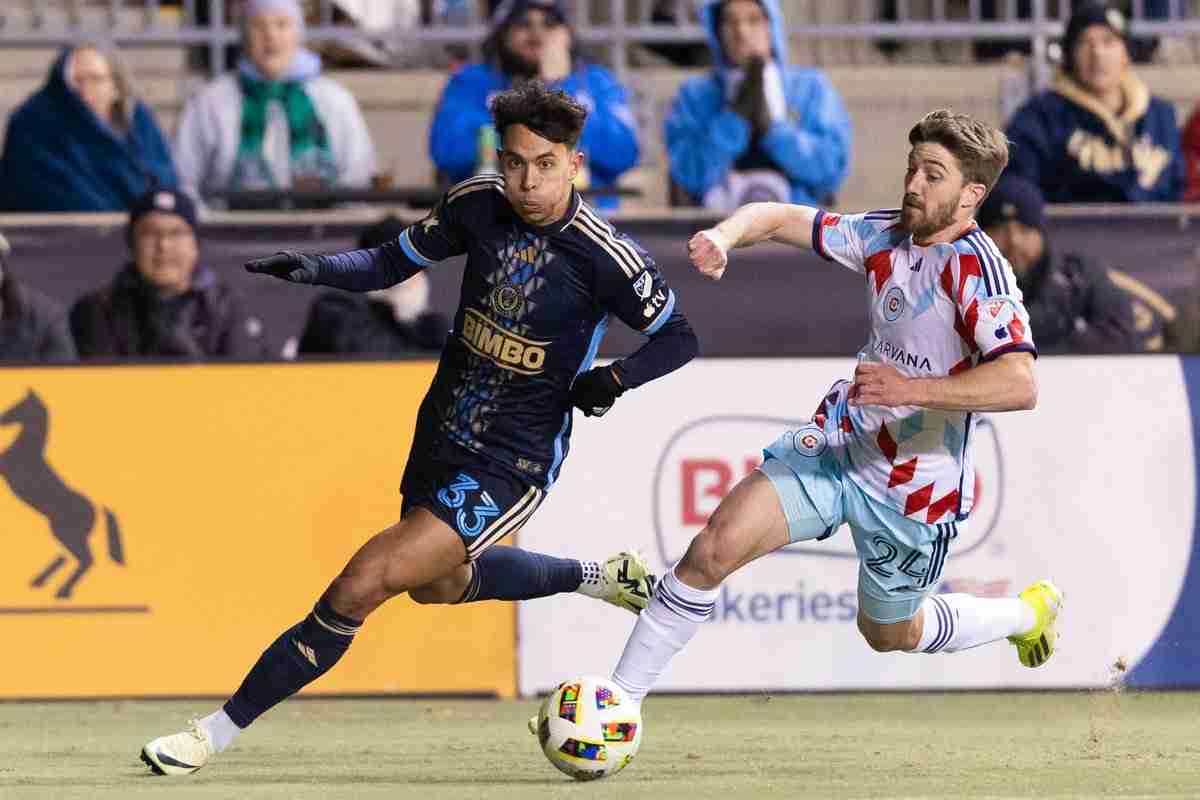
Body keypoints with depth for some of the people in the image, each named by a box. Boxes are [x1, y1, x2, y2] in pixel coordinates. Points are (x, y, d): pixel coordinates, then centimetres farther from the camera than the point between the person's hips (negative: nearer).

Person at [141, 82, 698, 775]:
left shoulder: (604, 256, -20)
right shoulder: (478, 204, -7)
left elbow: (679, 339, -7)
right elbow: (394, 262, 5)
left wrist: (615, 377, -24)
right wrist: (317, 270, -13)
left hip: (511, 466, -8)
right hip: (442, 432, 8)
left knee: (363, 584, -19)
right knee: (438, 584, 32)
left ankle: (218, 732, -10)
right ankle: (600, 576, 51)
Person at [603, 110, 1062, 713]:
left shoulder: (977, 267, -23)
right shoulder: (886, 235, -2)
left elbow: (1019, 385, -35)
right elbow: (778, 218, 6)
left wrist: (911, 389, -41)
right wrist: (725, 236, -17)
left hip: (915, 490, -5)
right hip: (840, 441, 5)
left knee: (889, 635, 19)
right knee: (716, 545, -15)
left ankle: (1028, 612, 47)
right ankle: (619, 701, -8)